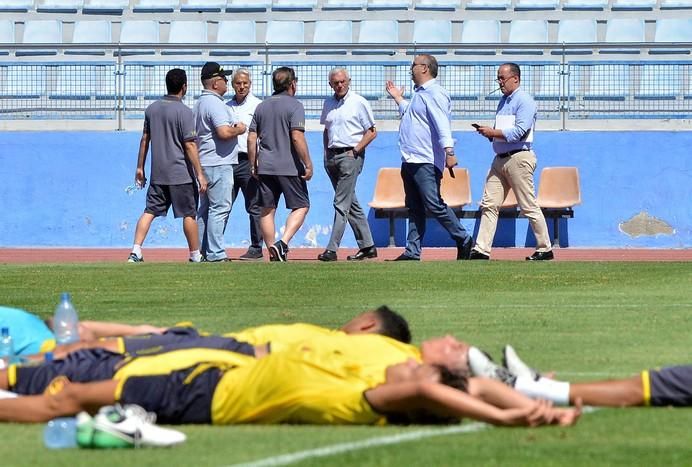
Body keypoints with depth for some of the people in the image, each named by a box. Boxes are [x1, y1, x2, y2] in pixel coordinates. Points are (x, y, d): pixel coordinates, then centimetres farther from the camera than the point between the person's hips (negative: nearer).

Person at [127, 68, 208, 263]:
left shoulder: (152, 109, 7)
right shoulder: (184, 112, -12)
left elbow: (145, 139, 13)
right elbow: (189, 146, -14)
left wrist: (140, 167, 20)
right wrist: (200, 174, -12)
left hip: (157, 174, 5)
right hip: (181, 173, -5)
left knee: (150, 211, 4)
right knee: (189, 214, 5)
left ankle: (136, 251, -8)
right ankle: (195, 255, 12)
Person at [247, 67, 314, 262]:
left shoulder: (262, 107, 12)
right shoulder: (294, 106, -6)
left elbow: (251, 139, 11)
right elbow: (297, 138, -15)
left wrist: (253, 165, 19)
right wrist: (308, 164, -10)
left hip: (265, 166, 5)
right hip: (289, 166, -5)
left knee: (267, 209, 9)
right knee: (301, 206, 3)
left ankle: (273, 253, 8)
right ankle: (283, 243, -15)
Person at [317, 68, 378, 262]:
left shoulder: (359, 102, -3)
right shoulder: (328, 103, 14)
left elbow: (371, 131, -3)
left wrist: (355, 150, -11)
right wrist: (326, 153, 12)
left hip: (350, 155, -7)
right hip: (332, 155, 7)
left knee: (341, 204, -11)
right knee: (351, 204, 10)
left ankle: (332, 249, -15)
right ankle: (367, 246, 16)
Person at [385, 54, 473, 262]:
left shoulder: (434, 93, -12)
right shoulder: (420, 93, 21)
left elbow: (442, 123, -24)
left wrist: (449, 151, -34)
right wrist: (398, 98, 44)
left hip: (426, 162, -11)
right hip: (410, 160, 11)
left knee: (434, 205, -12)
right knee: (414, 208, 8)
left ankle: (463, 240, -2)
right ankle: (412, 252, 8)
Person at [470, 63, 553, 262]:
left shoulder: (524, 101, -10)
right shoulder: (504, 100, 18)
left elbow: (519, 132, -19)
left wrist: (493, 133, -16)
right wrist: (488, 132, 5)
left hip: (519, 158, -9)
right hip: (500, 159, 9)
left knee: (529, 207, -4)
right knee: (489, 204, 2)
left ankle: (545, 249, 4)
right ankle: (481, 250, 0)